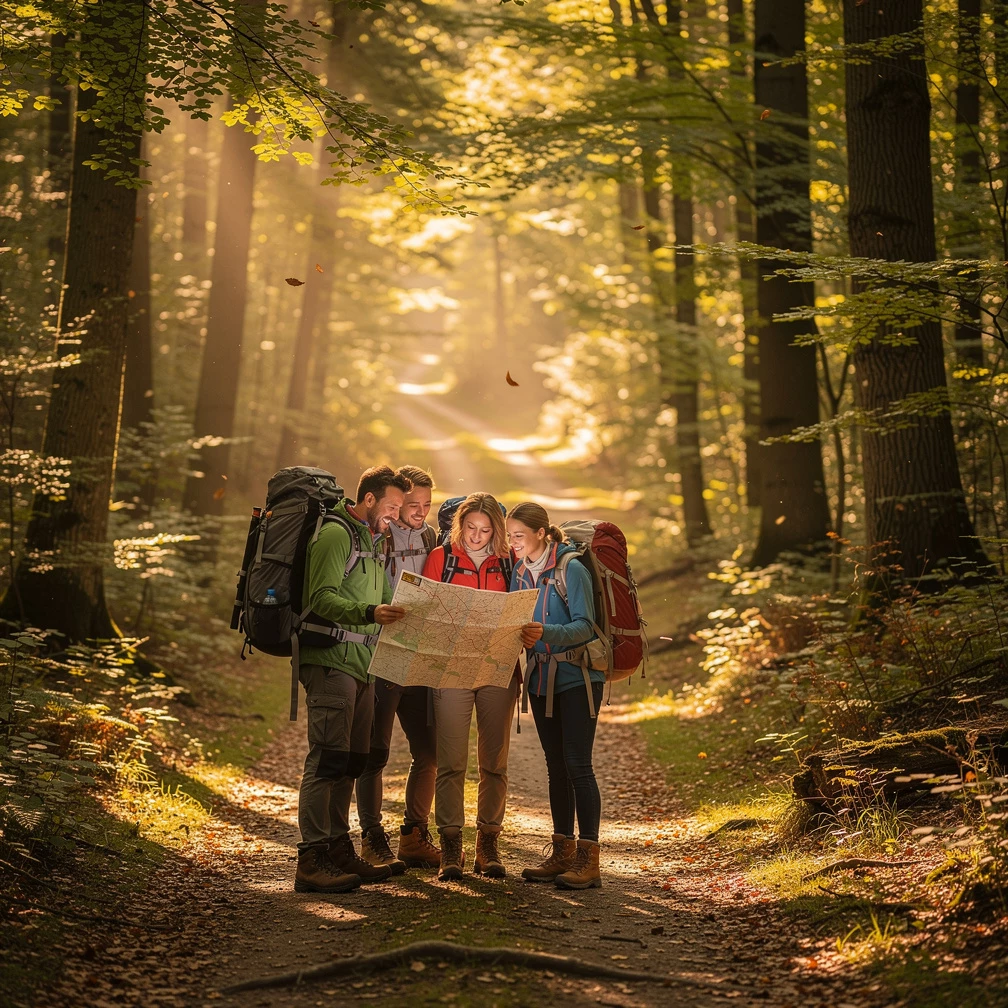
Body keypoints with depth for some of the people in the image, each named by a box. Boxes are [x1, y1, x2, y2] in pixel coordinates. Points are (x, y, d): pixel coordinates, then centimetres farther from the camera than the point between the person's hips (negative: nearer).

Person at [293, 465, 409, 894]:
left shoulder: (373, 540, 23)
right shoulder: (336, 534, -8)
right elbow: (323, 598, -19)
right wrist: (370, 612, -32)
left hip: (360, 664, 10)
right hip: (330, 660, -10)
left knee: (350, 760, 10)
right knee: (328, 758, -13)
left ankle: (339, 850, 16)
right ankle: (311, 861, -14)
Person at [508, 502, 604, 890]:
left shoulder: (571, 569, -12)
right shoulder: (519, 572, 9)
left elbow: (584, 626, -18)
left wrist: (546, 633, -34)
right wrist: (518, 636, -9)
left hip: (576, 675, -7)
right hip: (541, 677, 7)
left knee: (577, 765, -10)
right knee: (555, 766, 11)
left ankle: (588, 858, -8)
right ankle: (562, 853, 17)